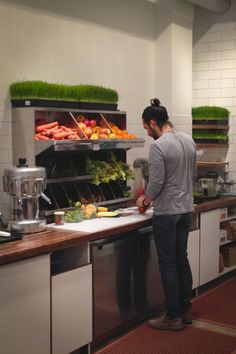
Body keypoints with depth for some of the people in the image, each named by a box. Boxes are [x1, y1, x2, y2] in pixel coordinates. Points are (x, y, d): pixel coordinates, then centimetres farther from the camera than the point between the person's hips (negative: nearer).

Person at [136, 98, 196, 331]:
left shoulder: (158, 146, -17)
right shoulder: (189, 140, 7)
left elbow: (156, 183, -18)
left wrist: (145, 200, 0)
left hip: (167, 213, -8)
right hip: (186, 209, 8)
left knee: (168, 264, 1)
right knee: (182, 259, 16)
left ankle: (173, 316, 9)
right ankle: (185, 309, 26)